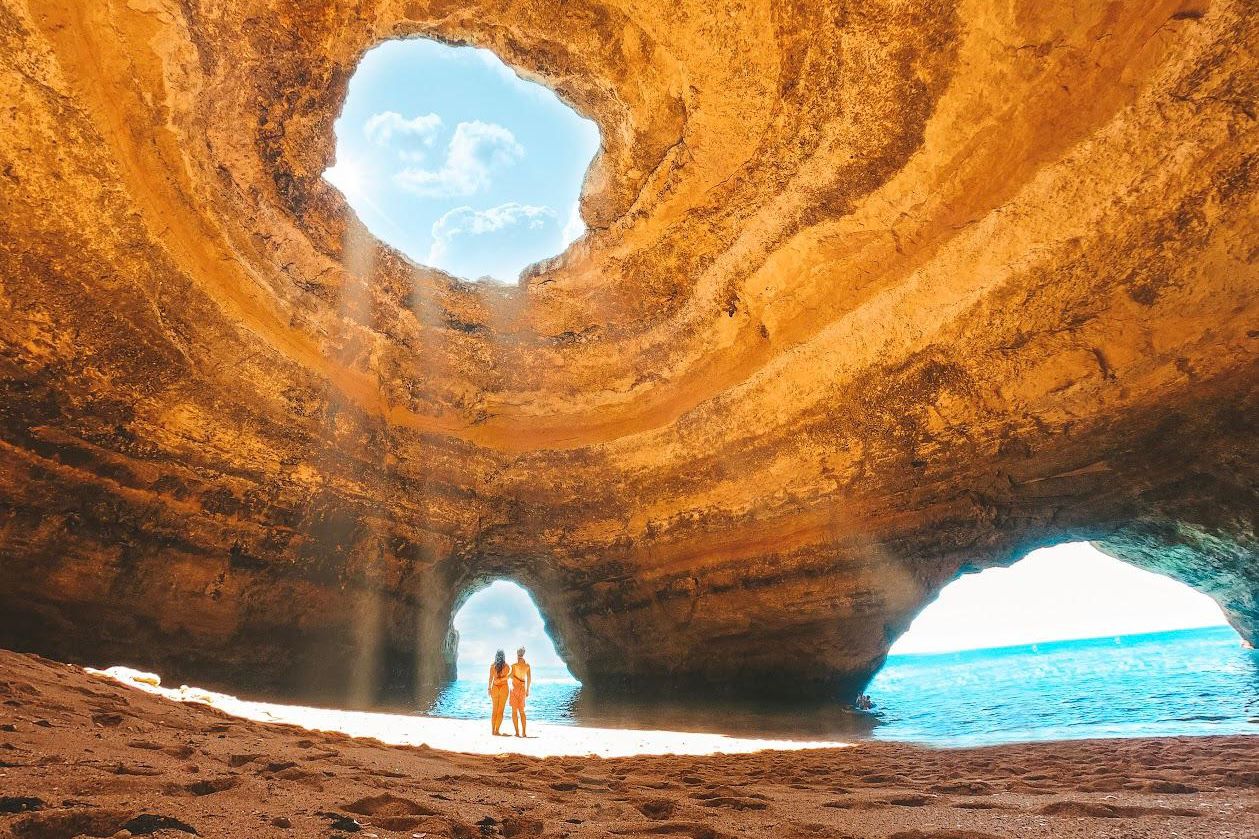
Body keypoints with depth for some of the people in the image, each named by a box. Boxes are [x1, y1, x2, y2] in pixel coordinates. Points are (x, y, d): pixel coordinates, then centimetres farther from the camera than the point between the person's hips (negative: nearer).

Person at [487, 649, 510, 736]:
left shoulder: (492, 666, -2)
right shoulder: (506, 665, -8)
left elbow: (491, 678, -2)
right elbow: (509, 676, -8)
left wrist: (489, 688, 4)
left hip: (495, 688, 3)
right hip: (504, 687, -3)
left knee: (494, 710, 11)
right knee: (500, 711, 1)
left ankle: (493, 730, 11)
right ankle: (496, 731, -3)